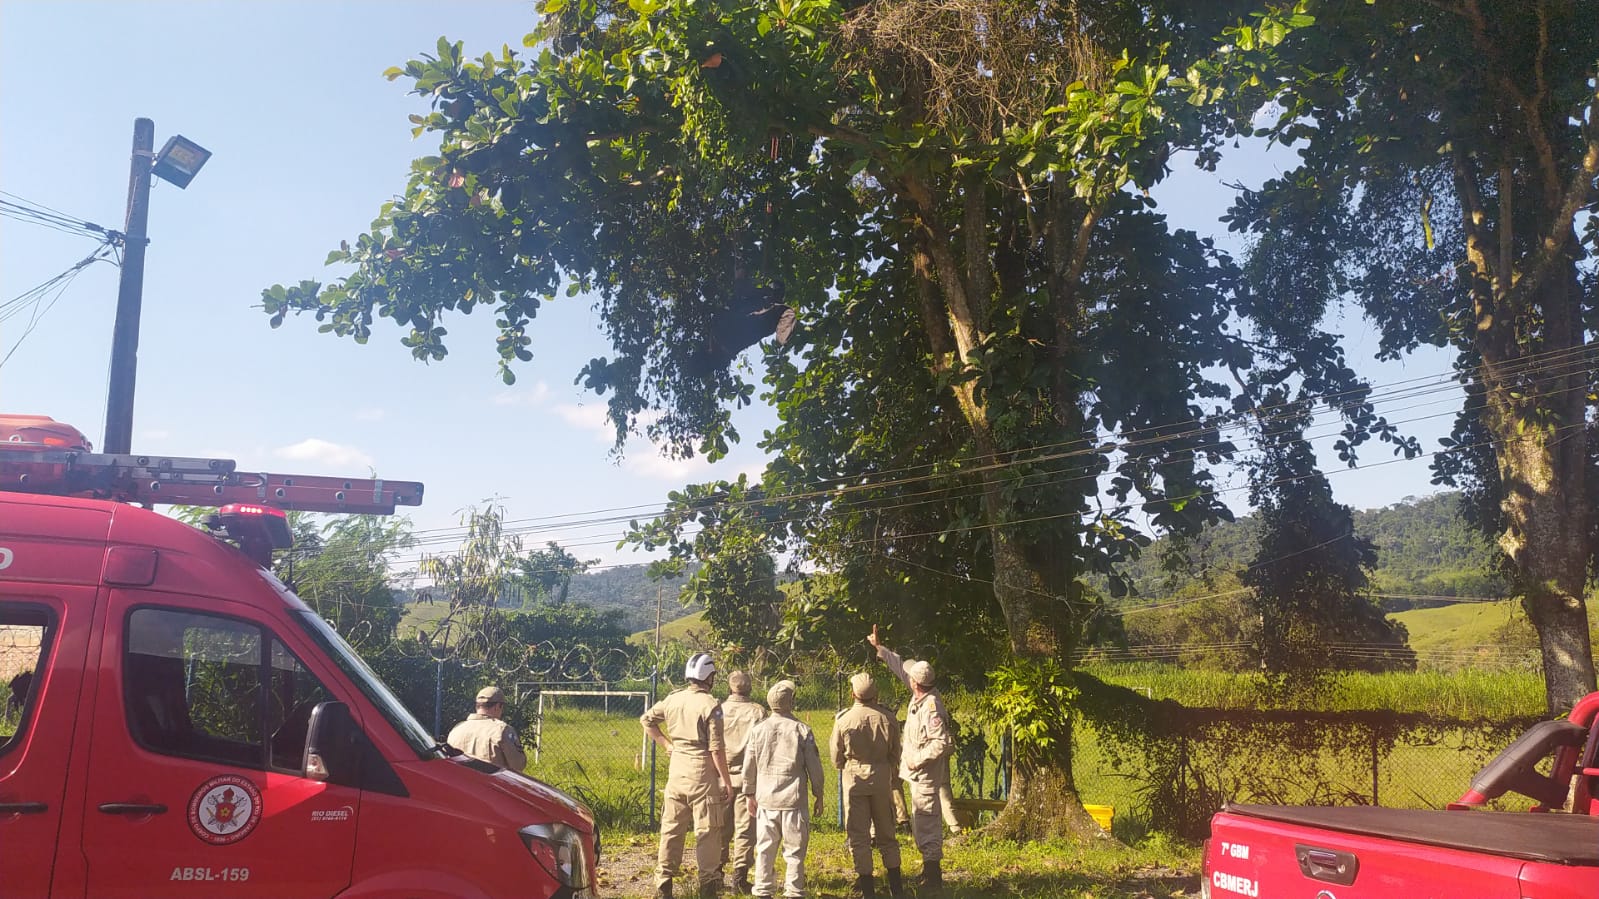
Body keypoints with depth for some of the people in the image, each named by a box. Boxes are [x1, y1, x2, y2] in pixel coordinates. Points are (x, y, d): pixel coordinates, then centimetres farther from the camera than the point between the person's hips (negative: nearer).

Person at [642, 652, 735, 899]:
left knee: (671, 828, 12)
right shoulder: (710, 705, -14)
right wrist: (727, 781, -8)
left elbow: (646, 719, 15)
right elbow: (716, 748, -14)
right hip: (702, 772, -5)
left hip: (677, 770, 5)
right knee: (707, 831, 4)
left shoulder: (673, 699, 3)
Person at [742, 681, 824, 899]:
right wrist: (818, 795, 9)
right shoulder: (802, 730, -5)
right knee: (794, 850, 5)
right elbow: (814, 766, -2)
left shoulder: (758, 729, 2)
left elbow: (749, 766, 8)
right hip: (794, 799, -2)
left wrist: (749, 793, 19)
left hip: (766, 799, 3)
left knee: (765, 849, 10)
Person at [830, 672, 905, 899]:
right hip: (881, 778, 2)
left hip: (854, 778, -2)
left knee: (858, 835, 6)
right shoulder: (886, 718, -5)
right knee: (886, 833, 14)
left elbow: (837, 758, 0)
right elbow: (895, 753, 4)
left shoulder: (843, 719, -9)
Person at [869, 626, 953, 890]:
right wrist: (880, 648, 17)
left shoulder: (931, 707, -25)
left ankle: (933, 875, 5)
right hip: (919, 775, 10)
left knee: (926, 824, -3)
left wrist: (918, 760, -21)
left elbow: (942, 742, -30)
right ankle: (930, 869, 29)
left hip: (925, 775, -10)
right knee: (921, 823, 18)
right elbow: (901, 668, 14)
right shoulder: (920, 695, 1)